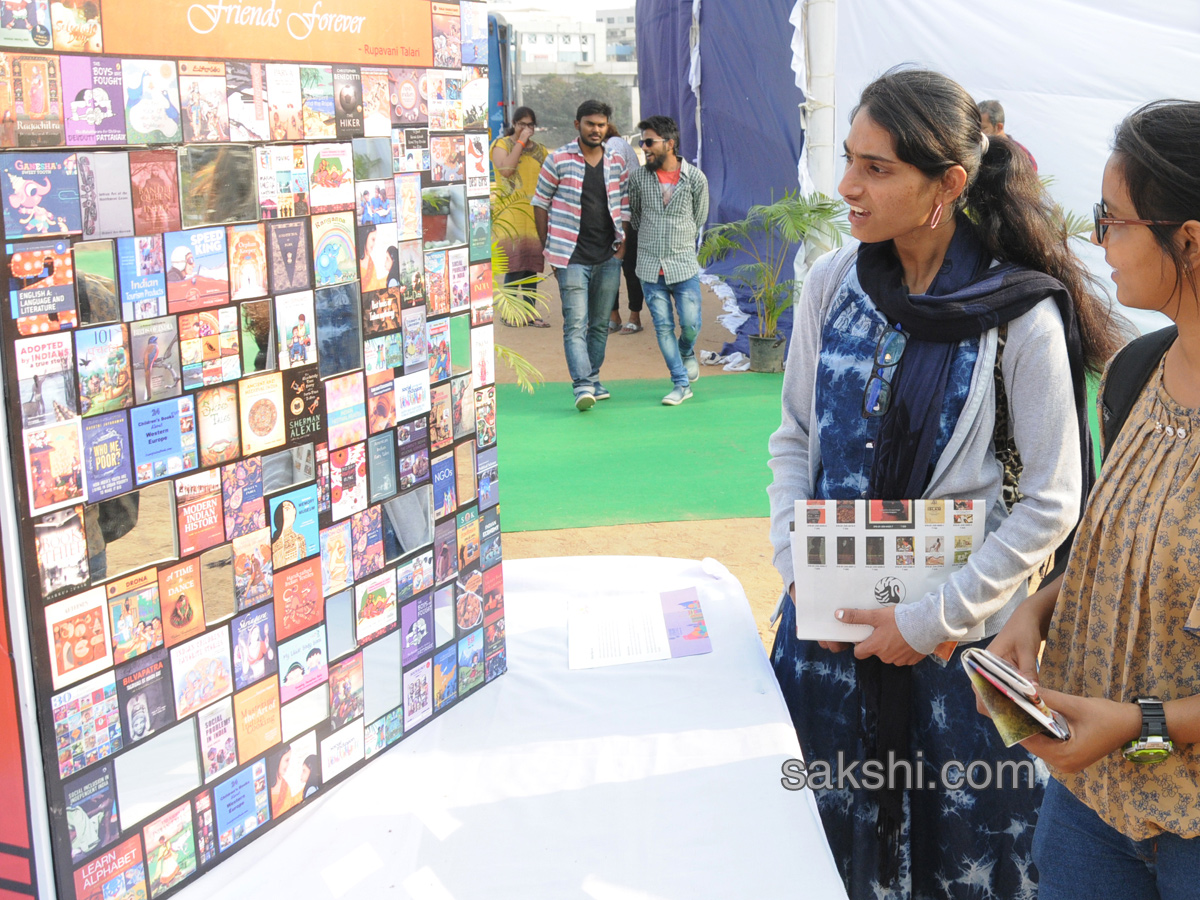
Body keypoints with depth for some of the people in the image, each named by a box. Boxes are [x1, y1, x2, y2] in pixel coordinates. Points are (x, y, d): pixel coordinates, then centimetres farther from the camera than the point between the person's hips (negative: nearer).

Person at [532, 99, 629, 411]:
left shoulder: (617, 163, 8)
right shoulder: (558, 160, -2)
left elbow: (625, 205, 17)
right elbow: (540, 203, 4)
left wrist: (623, 241, 3)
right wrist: (549, 248, 1)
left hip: (608, 258, 4)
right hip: (571, 258, -4)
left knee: (600, 324, 11)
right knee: (575, 323, -12)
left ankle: (593, 379, 24)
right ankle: (583, 386, -19)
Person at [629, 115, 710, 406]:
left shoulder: (695, 178, -4)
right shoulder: (638, 177, 0)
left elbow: (699, 218, 10)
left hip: (684, 264, -1)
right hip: (650, 266, 1)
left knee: (690, 322, -3)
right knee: (663, 326, 1)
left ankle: (687, 353, 33)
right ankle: (681, 384, 10)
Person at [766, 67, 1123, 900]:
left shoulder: (1022, 315, -13)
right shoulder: (832, 285, -1)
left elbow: (1050, 502, -10)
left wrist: (935, 619, -12)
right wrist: (797, 566, -5)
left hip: (962, 635, -3)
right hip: (827, 615, 4)